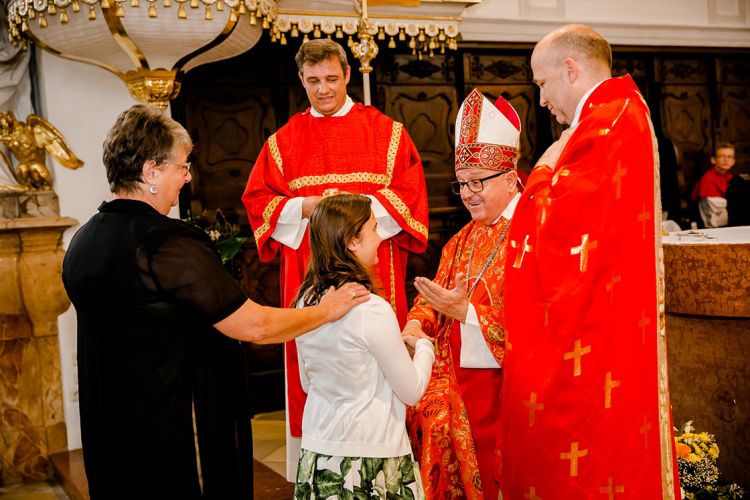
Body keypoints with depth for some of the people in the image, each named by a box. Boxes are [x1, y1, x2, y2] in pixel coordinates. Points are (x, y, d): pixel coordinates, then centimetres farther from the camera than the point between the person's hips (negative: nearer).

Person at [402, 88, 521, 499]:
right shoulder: (464, 238, 16)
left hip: (505, 388, -7)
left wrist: (464, 311, -20)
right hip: (459, 384, 7)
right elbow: (434, 296, 16)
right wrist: (416, 324, -5)